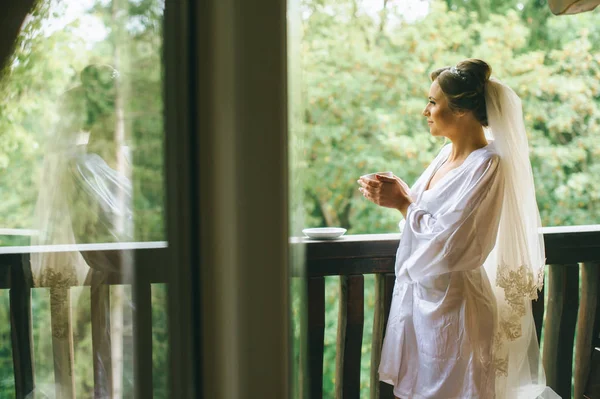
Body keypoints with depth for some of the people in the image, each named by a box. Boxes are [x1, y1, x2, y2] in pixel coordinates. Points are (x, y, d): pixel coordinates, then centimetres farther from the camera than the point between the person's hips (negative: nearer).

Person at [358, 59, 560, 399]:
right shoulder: (449, 153, 5)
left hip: (450, 300, -8)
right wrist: (400, 194, -3)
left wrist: (403, 204, -14)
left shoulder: (487, 166, -20)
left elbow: (450, 245, -24)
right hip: (419, 293, 8)